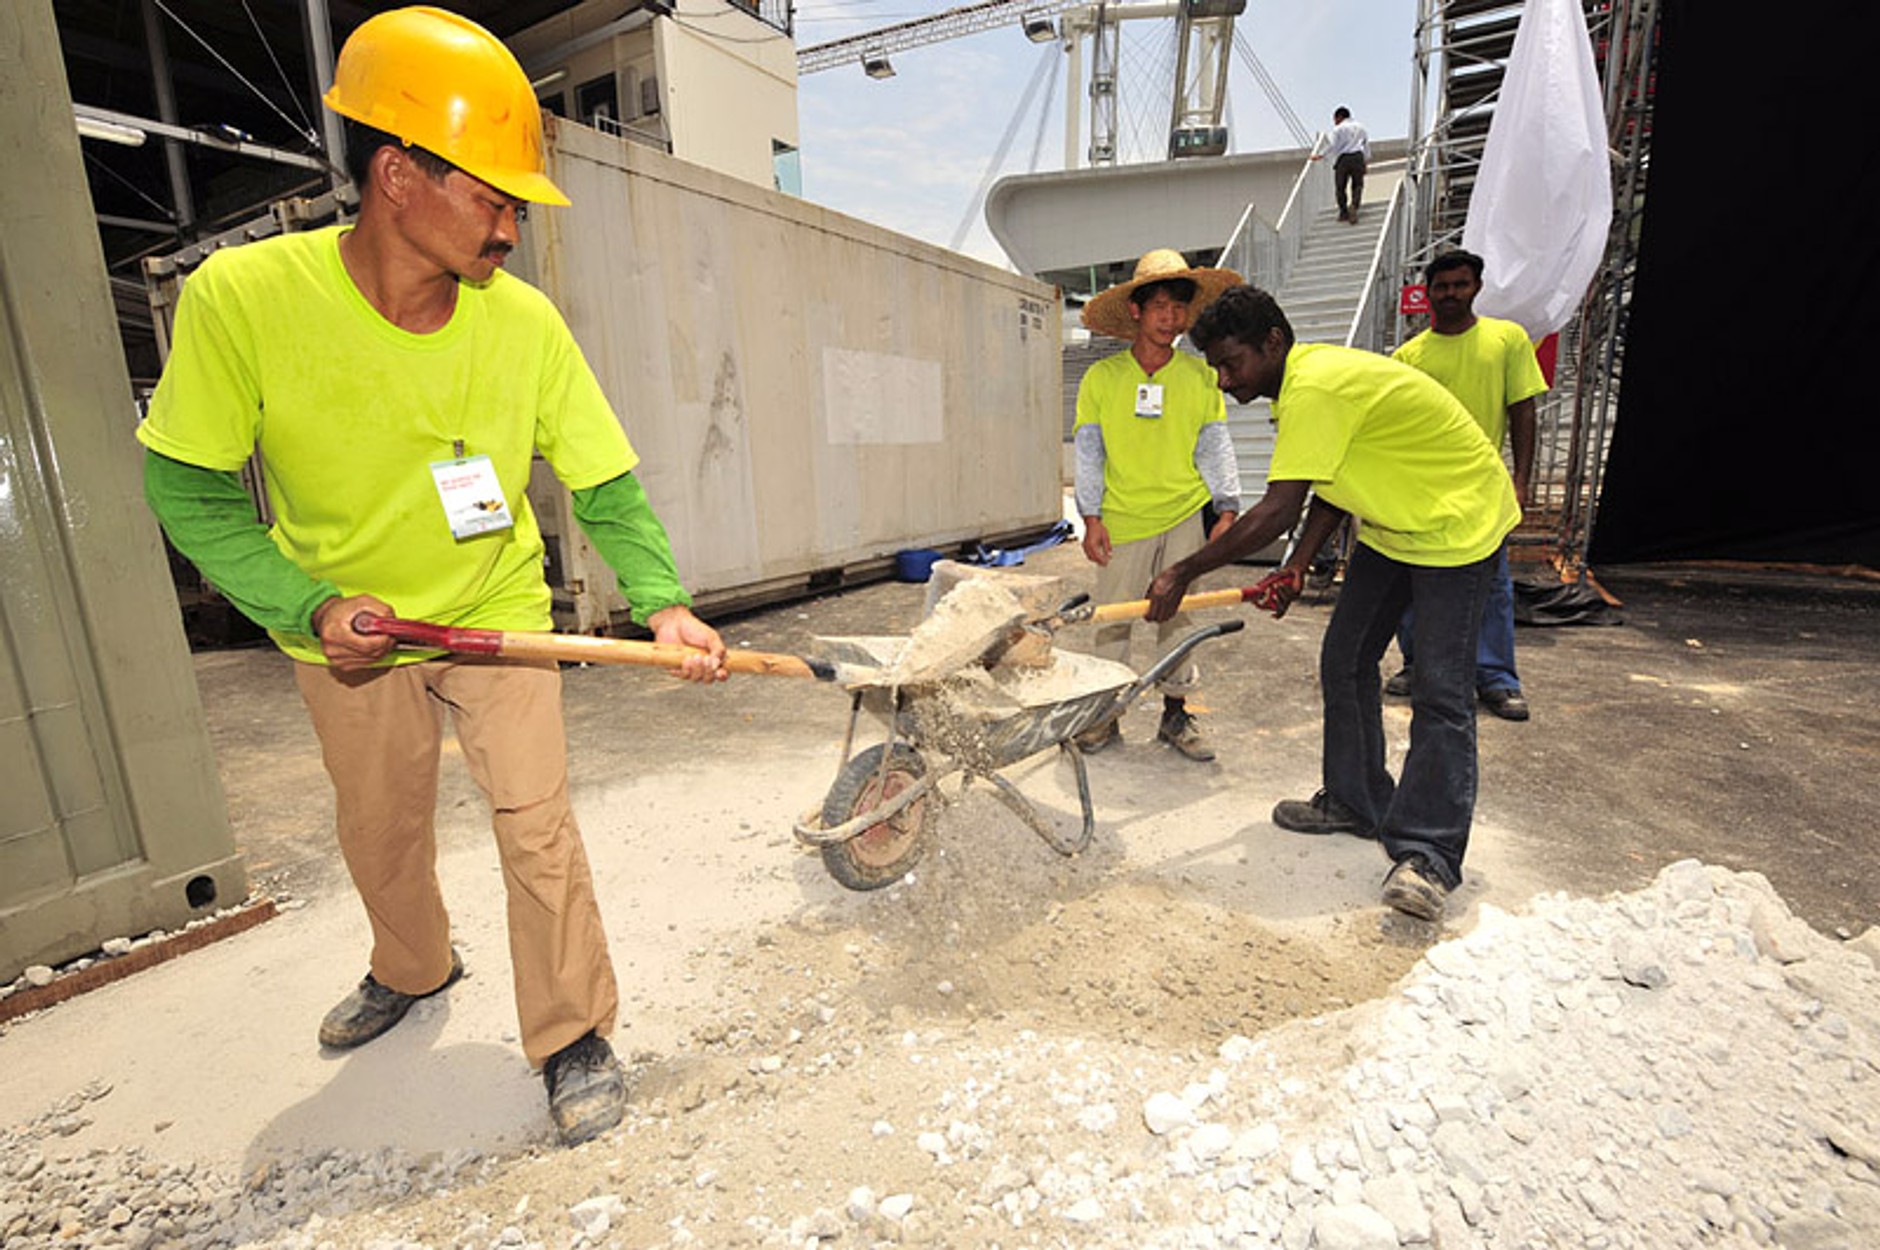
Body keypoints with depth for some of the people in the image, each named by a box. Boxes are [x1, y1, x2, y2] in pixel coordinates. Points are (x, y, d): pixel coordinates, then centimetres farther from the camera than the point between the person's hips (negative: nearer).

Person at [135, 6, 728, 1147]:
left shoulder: (524, 323, -17)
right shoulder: (243, 297, -20)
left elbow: (606, 487, -13)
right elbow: (188, 490, -11)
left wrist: (662, 603, -26)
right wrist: (310, 605, -24)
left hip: (496, 617, -1)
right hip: (346, 632, 1)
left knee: (535, 821, -6)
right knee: (379, 834, 19)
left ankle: (574, 1038, 16)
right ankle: (415, 969, 51)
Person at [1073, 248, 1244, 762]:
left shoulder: (1201, 376, 3)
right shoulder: (1101, 377, -1)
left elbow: (1215, 447, 6)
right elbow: (1088, 451, 1)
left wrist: (1227, 509, 0)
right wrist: (1091, 518, -3)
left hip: (1185, 514, 1)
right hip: (1122, 518, -1)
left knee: (1178, 614, 8)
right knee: (1112, 618, 3)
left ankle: (1175, 712, 20)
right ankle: (1106, 713, 16)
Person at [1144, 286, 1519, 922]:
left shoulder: (1315, 387, -30)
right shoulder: (1304, 385, 2)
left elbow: (1277, 512, -35)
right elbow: (1332, 489, 6)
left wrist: (1183, 573, -30)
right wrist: (1296, 569, -5)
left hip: (1457, 523, -10)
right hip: (1390, 524, 10)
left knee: (1441, 694, -10)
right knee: (1344, 660, 8)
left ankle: (1426, 853, -2)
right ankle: (1355, 801, 21)